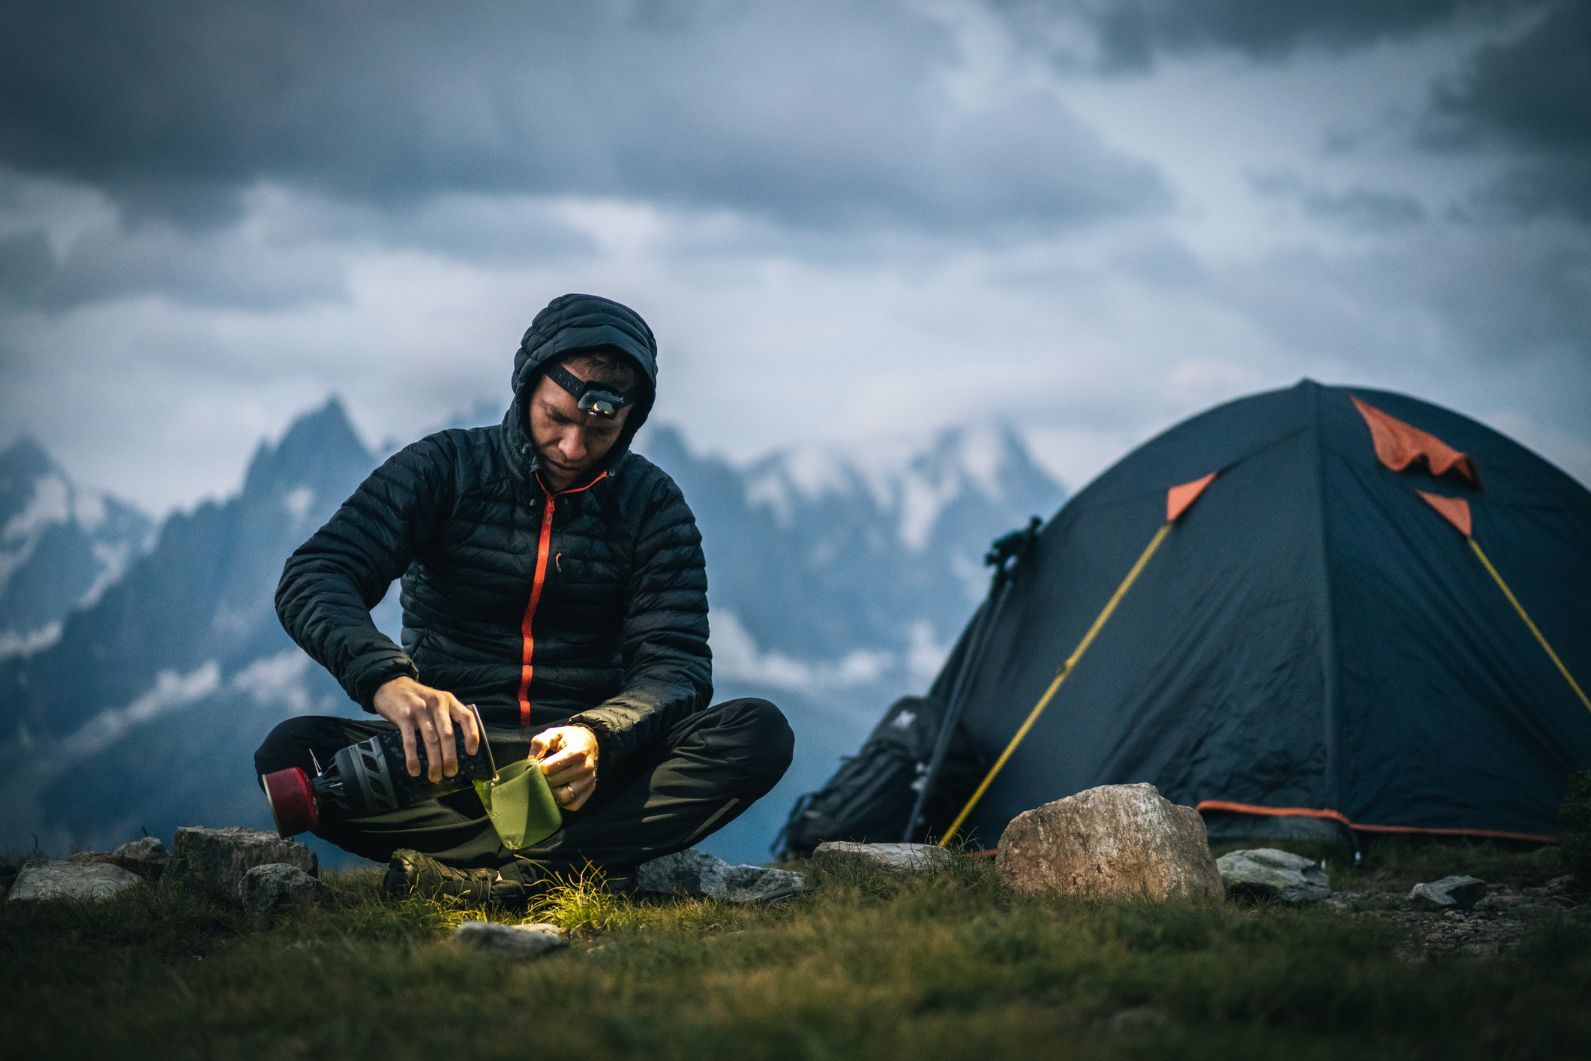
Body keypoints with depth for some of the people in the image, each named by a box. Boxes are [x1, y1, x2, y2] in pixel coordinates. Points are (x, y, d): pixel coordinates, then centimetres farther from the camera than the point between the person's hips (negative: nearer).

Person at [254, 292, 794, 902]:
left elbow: (676, 662, -3)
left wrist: (598, 735, -27)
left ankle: (486, 876, -36)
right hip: (450, 750, -1)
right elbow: (312, 578, -12)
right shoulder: (444, 469, 0)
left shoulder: (652, 504, 5)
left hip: (596, 755, 1)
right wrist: (385, 678, -35)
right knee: (291, 752, -29)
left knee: (761, 734, -26)